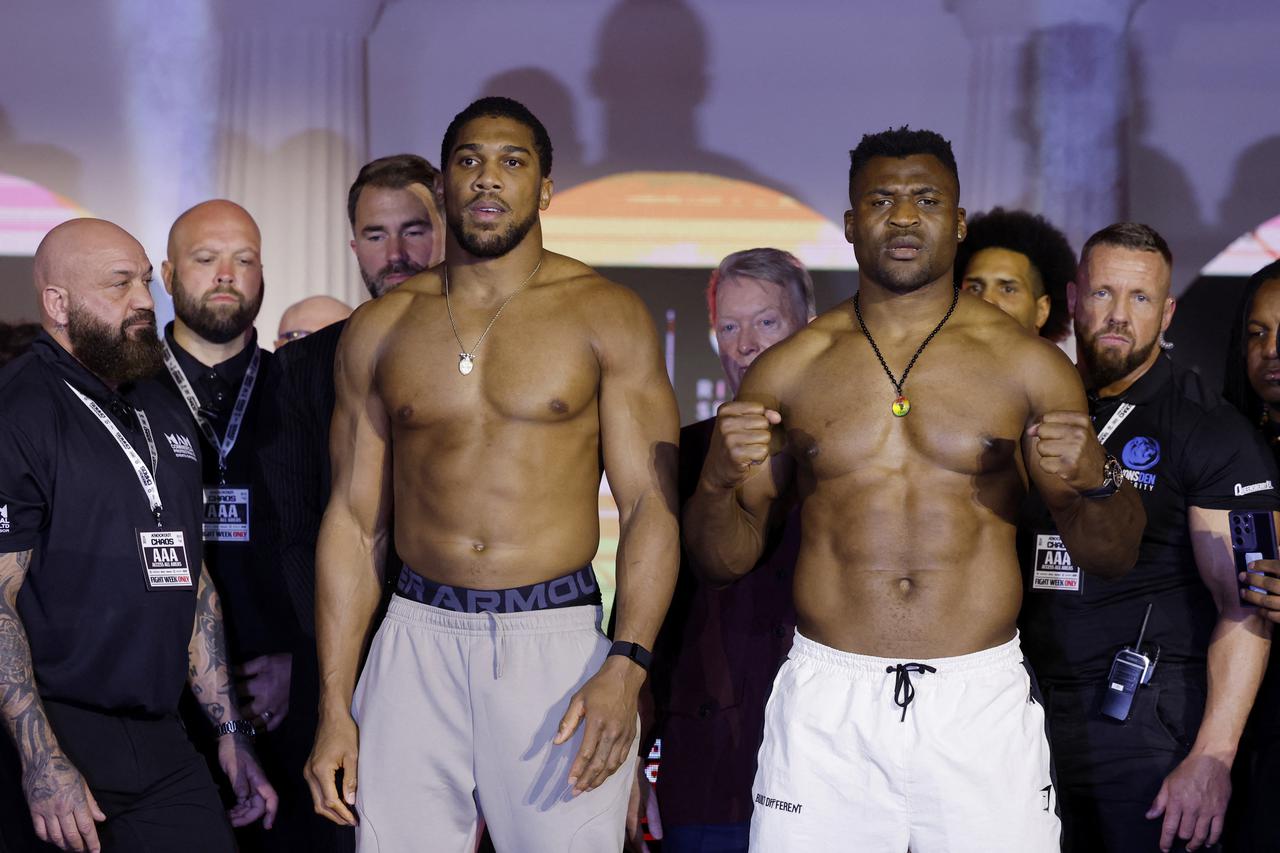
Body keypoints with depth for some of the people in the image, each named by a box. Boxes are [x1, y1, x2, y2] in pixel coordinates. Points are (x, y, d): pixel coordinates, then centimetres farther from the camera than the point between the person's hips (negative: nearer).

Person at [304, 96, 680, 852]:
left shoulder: (607, 316, 2)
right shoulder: (380, 329, 10)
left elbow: (652, 504, -3)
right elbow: (353, 522, 11)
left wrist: (625, 668, -16)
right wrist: (334, 710, 6)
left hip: (555, 644, -2)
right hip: (417, 644, 2)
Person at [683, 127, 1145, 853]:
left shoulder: (1028, 366, 3)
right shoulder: (789, 369, 6)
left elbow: (1114, 556, 5)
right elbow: (723, 562, 9)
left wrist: (1093, 481, -16)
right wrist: (720, 480, -12)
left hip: (982, 703, -1)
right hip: (826, 703, 1)